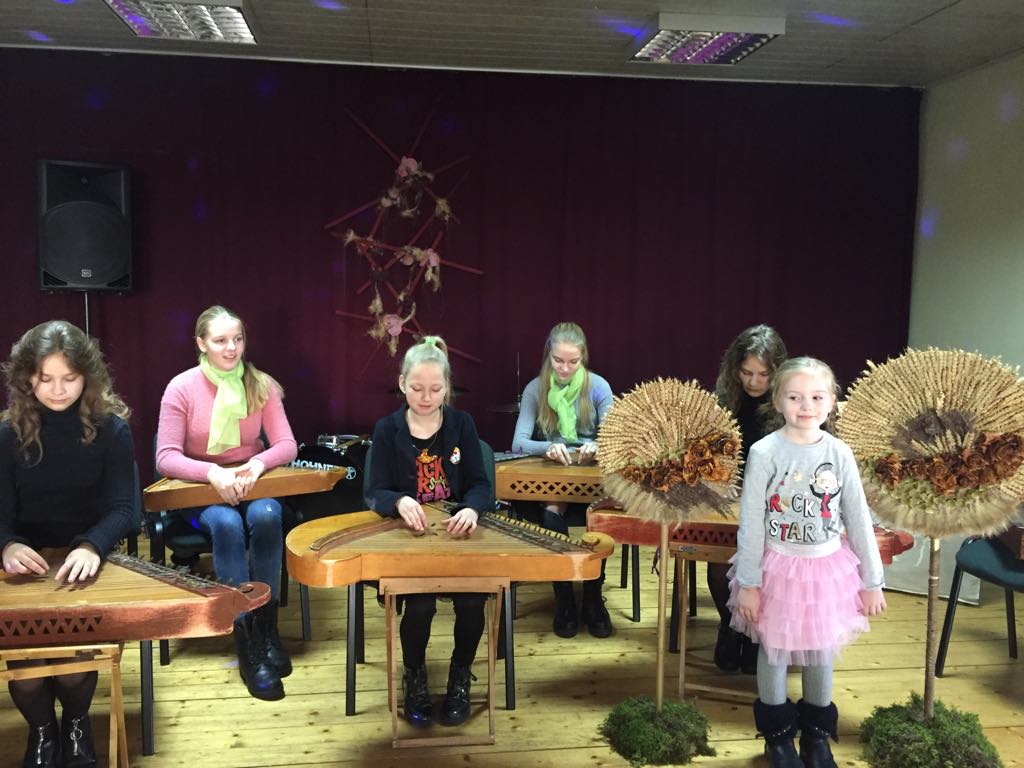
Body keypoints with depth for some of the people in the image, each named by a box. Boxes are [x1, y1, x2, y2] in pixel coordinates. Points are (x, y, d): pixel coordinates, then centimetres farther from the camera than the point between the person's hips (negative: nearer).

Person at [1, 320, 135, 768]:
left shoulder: (111, 429, -5)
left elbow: (121, 509, -11)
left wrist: (91, 547, -33)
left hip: (89, 563, -1)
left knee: (74, 667, -20)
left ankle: (76, 724, 19)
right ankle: (42, 731, 20)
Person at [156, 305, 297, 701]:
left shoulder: (261, 385, -4)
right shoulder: (181, 388, -10)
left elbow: (286, 445, -6)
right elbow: (166, 458, -14)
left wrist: (258, 464, -28)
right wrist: (212, 472, -32)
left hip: (252, 487, 2)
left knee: (266, 516, -33)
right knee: (227, 525, -35)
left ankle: (266, 625, -18)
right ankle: (246, 642, -28)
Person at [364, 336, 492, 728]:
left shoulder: (462, 424, 2)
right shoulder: (387, 429, -1)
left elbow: (481, 485, -3)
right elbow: (375, 493, -7)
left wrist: (471, 509, -27)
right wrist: (400, 501, -30)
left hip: (457, 535, 1)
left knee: (472, 600, -23)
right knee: (421, 604, -26)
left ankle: (460, 681, 7)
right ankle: (415, 682, 5)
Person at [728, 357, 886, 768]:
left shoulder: (839, 453, -5)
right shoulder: (764, 452, -13)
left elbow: (858, 519, 1)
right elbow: (750, 522, -10)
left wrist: (872, 580, 2)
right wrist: (748, 582, -9)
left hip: (828, 568, 2)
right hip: (779, 568, -2)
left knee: (822, 651, 15)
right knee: (775, 651, 11)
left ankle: (817, 735, 35)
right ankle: (778, 734, 31)